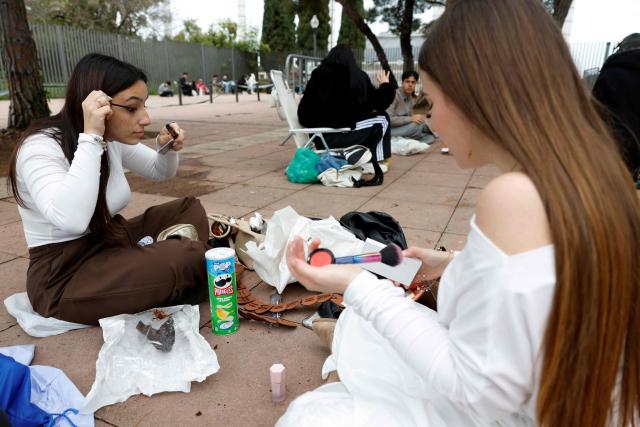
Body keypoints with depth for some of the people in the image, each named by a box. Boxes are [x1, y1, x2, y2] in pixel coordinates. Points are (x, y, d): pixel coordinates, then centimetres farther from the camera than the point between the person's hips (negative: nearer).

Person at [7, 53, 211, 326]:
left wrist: (169, 149, -6)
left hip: (111, 242, 9)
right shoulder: (40, 148, -21)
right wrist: (91, 136, -36)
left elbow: (161, 172, 17)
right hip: (63, 277, -8)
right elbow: (72, 220, -40)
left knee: (190, 209, 7)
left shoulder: (114, 139, 0)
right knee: (186, 258, -27)